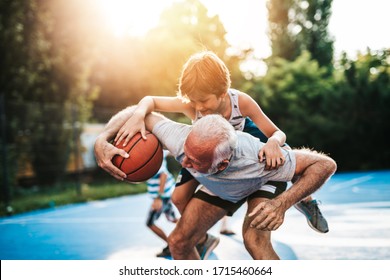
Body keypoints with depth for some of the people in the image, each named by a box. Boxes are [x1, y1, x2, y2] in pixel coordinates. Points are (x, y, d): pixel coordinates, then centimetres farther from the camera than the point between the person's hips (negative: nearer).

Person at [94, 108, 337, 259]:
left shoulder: (258, 160, -48)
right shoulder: (180, 139, -40)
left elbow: (326, 164, -39)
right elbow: (138, 112, -23)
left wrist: (282, 203, -53)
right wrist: (102, 141, -40)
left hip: (263, 183, -4)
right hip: (220, 189, 4)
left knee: (255, 240, -33)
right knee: (179, 242, -3)